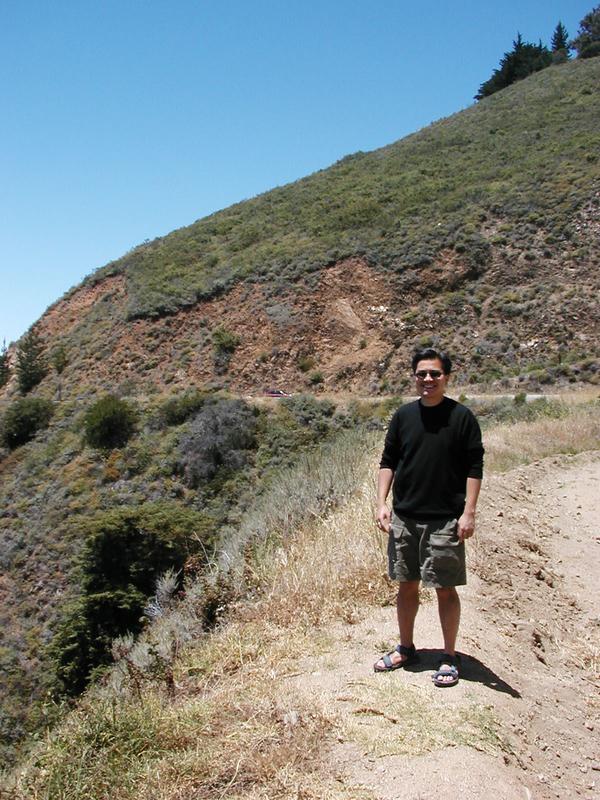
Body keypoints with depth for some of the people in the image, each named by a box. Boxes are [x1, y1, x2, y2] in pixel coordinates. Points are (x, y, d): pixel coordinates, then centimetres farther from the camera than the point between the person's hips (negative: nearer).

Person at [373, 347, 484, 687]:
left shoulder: (462, 416, -5)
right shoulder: (403, 416, 5)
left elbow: (474, 468, -5)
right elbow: (388, 462, 9)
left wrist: (469, 513, -11)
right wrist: (382, 503, 0)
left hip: (445, 520, -4)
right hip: (404, 518, 4)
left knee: (446, 589, 5)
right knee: (407, 585, 14)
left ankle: (450, 657, 21)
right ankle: (406, 648, 31)